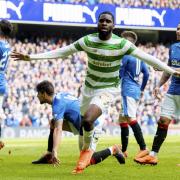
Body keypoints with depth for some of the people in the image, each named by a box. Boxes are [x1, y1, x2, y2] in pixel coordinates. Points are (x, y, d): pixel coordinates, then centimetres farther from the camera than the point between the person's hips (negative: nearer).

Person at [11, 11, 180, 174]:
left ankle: (86, 150, 2)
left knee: (87, 120, -26)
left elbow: (146, 57, -9)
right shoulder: (88, 41, -8)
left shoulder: (121, 44, -14)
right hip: (88, 87, 4)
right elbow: (62, 52, -5)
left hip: (108, 89, -4)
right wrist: (31, 57, -9)